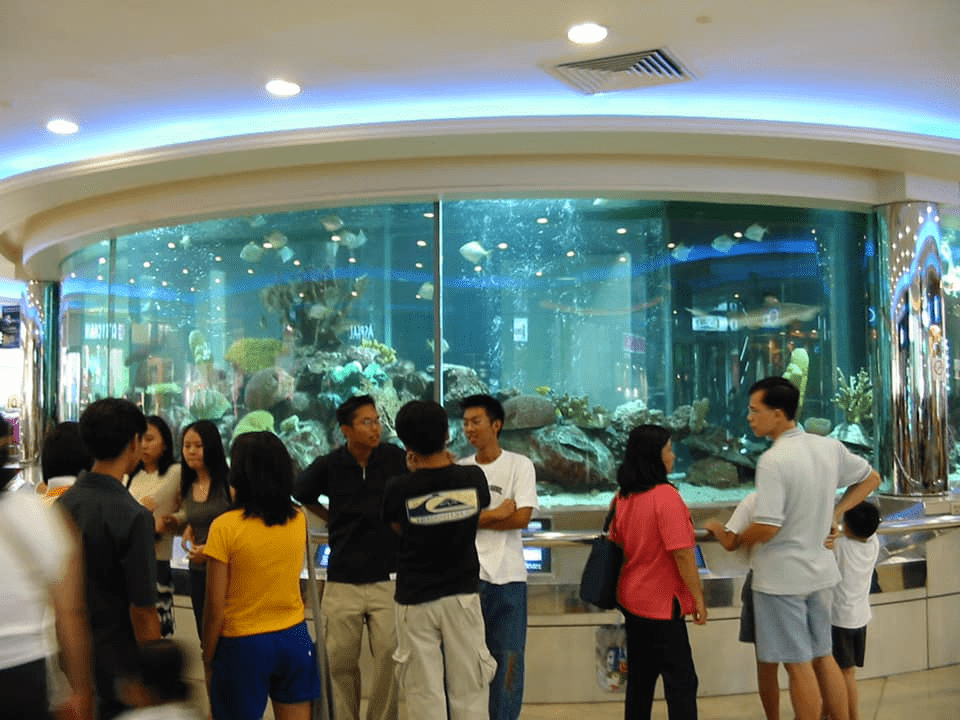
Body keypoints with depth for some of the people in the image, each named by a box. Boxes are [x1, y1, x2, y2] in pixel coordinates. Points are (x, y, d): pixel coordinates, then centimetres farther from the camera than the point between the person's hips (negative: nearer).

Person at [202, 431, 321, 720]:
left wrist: (208, 655, 0)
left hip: (243, 644, -4)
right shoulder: (299, 520, -2)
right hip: (294, 637, 4)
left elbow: (215, 607, -13)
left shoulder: (225, 527, -15)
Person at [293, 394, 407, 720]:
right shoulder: (328, 466, -2)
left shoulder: (396, 459, -4)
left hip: (388, 577, -1)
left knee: (389, 656, -2)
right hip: (343, 580, 1)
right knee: (340, 660, 9)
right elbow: (301, 496, 18)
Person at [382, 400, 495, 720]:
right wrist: (449, 465, 17)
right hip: (462, 596, 1)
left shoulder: (398, 489, -14)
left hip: (415, 600, -1)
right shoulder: (473, 478, -9)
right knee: (469, 689, 10)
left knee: (425, 693, 7)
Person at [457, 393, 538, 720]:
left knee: (507, 658, 5)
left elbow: (522, 518, -9)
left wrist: (473, 518, -7)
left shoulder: (519, 465, 1)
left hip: (507, 576, -2)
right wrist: (497, 513, -10)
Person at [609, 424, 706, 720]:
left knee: (640, 677, 16)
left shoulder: (622, 498, 4)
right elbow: (682, 554, -21)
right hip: (662, 604, -8)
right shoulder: (665, 496, -19)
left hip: (631, 601, 8)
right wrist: (698, 599, -12)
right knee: (681, 682, 0)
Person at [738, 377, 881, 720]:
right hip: (820, 570, 7)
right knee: (823, 657, 19)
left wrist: (737, 539, -5)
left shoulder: (772, 460, -22)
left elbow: (767, 528, -24)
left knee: (798, 665, 4)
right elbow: (871, 479, 16)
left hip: (782, 576, -7)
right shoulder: (829, 446, 1)